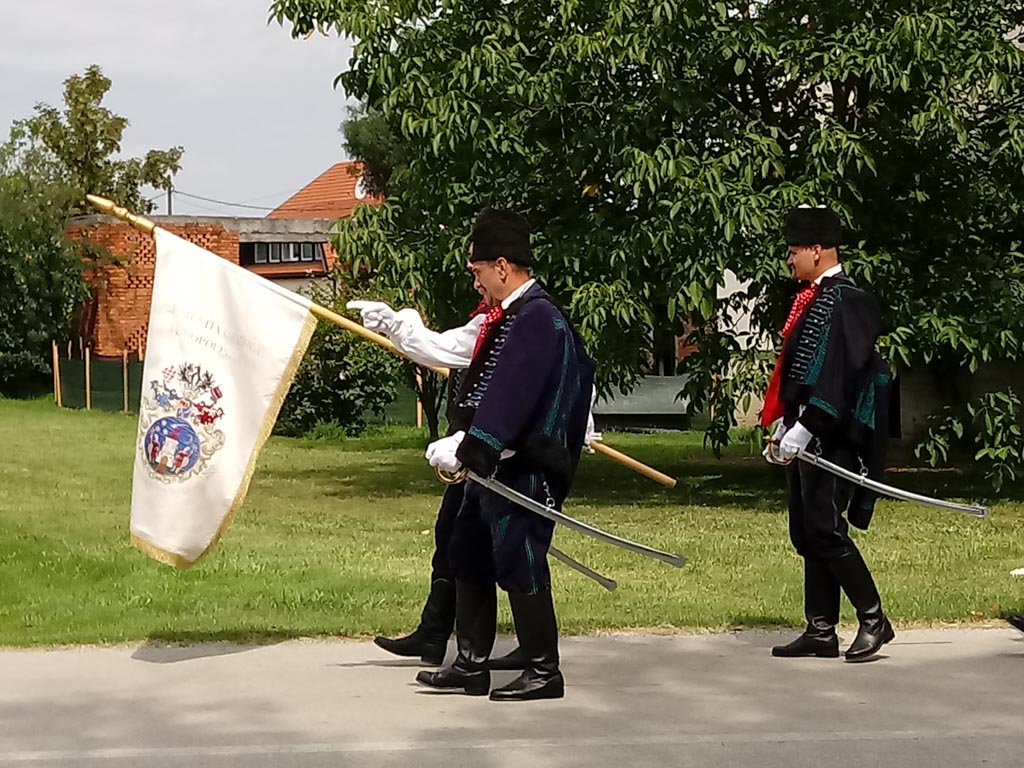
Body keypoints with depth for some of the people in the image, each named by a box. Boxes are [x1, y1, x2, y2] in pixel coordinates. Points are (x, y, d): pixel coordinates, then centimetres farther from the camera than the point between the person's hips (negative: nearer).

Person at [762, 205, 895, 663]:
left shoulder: (843, 302, -14)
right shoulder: (811, 299, 16)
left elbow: (834, 376, -21)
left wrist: (802, 431, -23)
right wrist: (782, 427, 15)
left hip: (829, 437, -10)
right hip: (803, 437, 10)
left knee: (825, 530, -10)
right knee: (807, 535, 10)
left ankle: (874, 621, 1)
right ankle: (820, 632, 15)